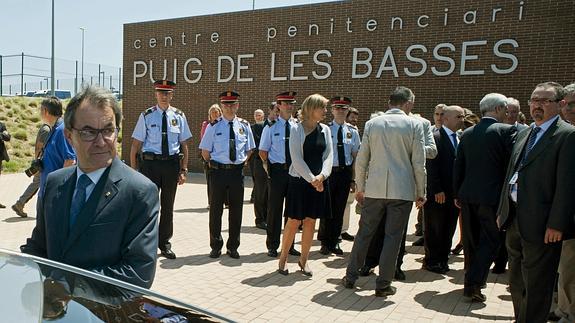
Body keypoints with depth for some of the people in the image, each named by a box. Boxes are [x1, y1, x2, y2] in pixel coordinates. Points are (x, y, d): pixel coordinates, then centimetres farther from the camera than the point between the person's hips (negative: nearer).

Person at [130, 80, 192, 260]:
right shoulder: (146, 116, 0)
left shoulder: (179, 116, 5)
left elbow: (184, 145, 7)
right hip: (150, 163, -2)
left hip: (172, 164, 2)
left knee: (168, 206, 12)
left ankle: (164, 243, 28)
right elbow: (135, 144, 0)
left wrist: (184, 170, 2)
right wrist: (133, 169, -5)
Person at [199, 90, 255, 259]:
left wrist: (241, 163, 5)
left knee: (236, 211, 9)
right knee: (215, 210, 7)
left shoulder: (244, 125, 5)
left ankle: (233, 247, 24)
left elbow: (249, 150, 14)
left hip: (237, 171, 2)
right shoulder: (213, 126, -1)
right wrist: (214, 165, 1)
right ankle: (216, 246, 22)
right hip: (218, 171, -2)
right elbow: (205, 151, 3)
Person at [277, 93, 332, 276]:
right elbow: (296, 158, -11)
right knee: (294, 221, 1)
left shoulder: (325, 130, 8)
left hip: (319, 181, 4)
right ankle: (283, 257, 18)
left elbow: (329, 155, 2)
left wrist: (321, 176, -14)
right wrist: (311, 179, -15)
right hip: (300, 180, -4)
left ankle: (304, 259, 22)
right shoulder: (297, 129, -6)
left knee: (311, 221, 9)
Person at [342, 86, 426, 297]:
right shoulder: (414, 124, -3)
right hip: (403, 190, -2)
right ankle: (383, 285, 14)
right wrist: (421, 192, 4)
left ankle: (351, 277, 23)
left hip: (374, 189, 2)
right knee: (393, 237, 7)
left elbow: (361, 160, 3)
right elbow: (419, 163, -5)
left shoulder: (372, 123, 4)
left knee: (364, 234, 13)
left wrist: (360, 188, 13)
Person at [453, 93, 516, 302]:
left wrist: (457, 195, 16)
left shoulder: (467, 133, 8)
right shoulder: (507, 131, -8)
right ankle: (473, 285, -1)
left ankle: (472, 281, 30)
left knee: (471, 240, 17)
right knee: (490, 241, 4)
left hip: (467, 196, 6)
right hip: (492, 196, -5)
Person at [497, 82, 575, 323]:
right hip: (514, 219, 8)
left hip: (541, 224, -8)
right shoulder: (524, 133, 14)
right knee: (516, 282, 21)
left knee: (536, 286, 5)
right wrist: (502, 211, 14)